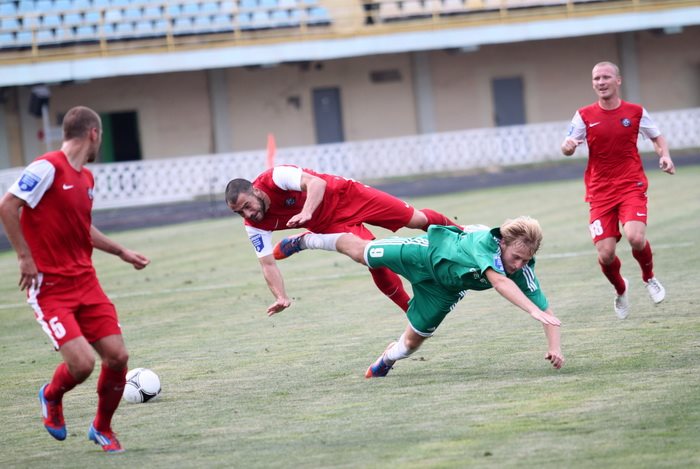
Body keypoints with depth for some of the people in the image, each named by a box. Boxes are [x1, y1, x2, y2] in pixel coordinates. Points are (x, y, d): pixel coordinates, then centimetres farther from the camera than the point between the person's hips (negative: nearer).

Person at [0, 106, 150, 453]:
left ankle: (102, 428, 21)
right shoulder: (48, 167, -13)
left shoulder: (86, 178, 14)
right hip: (49, 288, -8)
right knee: (82, 362, -18)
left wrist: (121, 252, 32)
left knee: (117, 356, -2)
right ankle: (51, 397, 17)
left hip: (85, 282, 8)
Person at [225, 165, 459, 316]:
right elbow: (267, 264, -13)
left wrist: (306, 212, -56)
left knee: (416, 220, 1)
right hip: (328, 224, 3)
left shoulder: (275, 177, -30)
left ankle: (450, 226, 36)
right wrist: (281, 298, -26)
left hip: (344, 195, -3)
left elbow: (316, 182, -39)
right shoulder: (255, 226, -16)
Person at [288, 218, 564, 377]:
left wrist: (554, 347, -44)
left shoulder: (523, 271, -29)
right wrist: (533, 311, -72)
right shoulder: (485, 242, -43)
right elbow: (499, 281, -62)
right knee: (359, 251, 14)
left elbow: (546, 311, -29)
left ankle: (387, 358, 49)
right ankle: (307, 240, 43)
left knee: (413, 341, 12)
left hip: (443, 289, 4)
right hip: (427, 252, -4)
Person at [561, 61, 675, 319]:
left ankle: (649, 278, 8)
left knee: (635, 237, -25)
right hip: (600, 192, 1)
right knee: (605, 254, -9)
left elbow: (657, 137, 16)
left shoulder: (636, 112, 2)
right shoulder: (584, 115, 1)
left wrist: (665, 156, -4)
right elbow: (568, 148, 0)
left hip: (632, 186, -1)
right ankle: (620, 290, 25)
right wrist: (567, 146, -24)